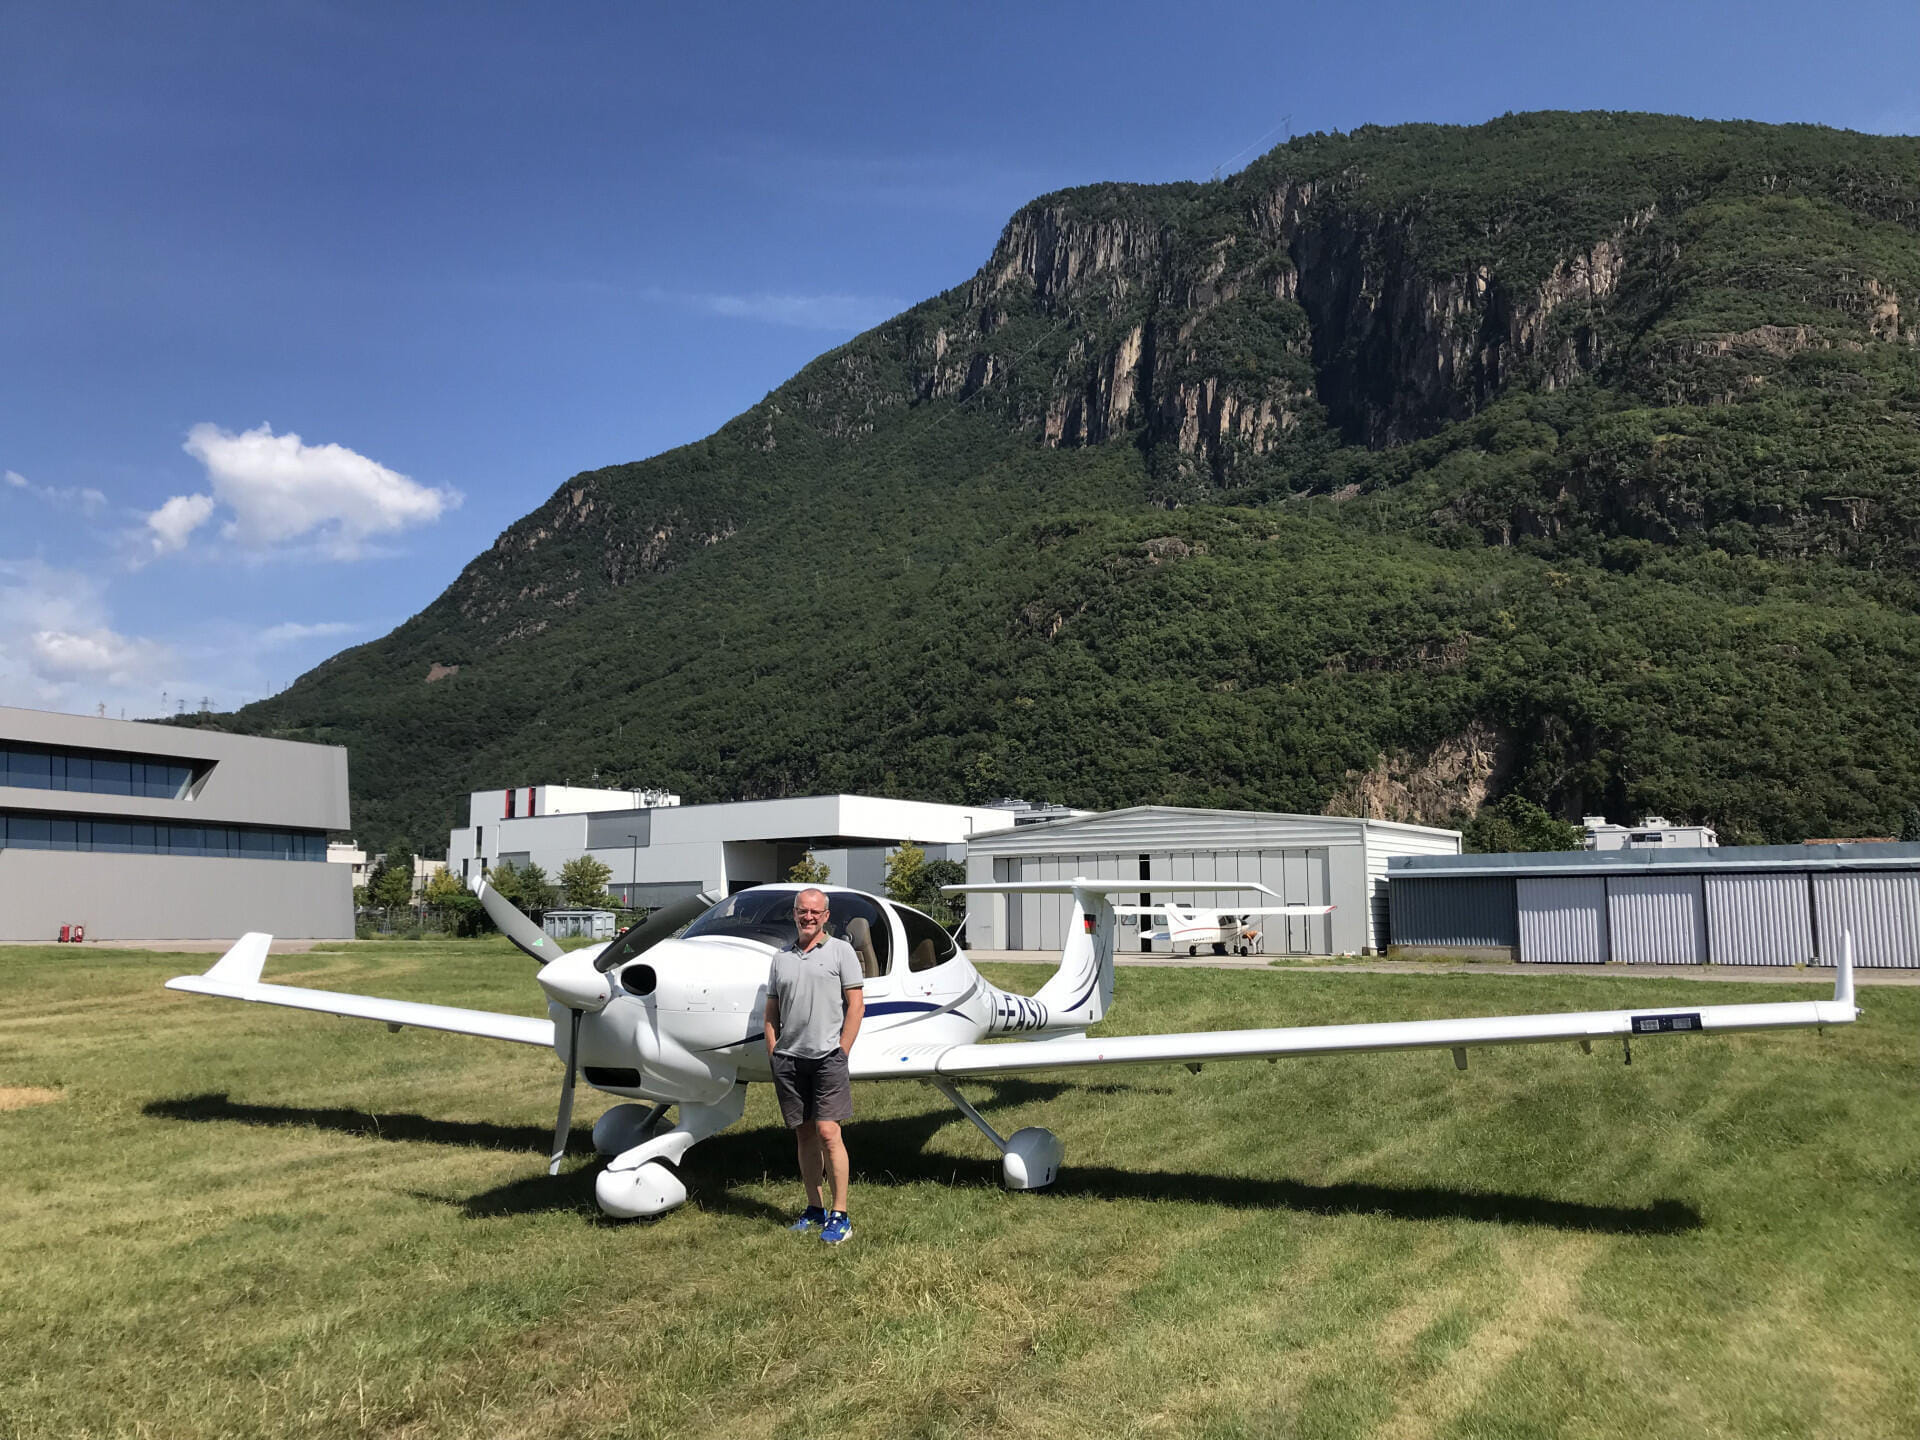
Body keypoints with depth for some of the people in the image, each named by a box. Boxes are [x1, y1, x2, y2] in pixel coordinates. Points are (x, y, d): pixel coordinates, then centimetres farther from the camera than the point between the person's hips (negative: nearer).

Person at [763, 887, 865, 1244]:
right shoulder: (781, 958, 14)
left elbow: (856, 1004, -2)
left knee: (828, 1132, -10)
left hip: (827, 1055, -4)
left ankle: (839, 1216, -4)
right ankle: (814, 1209, 19)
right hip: (789, 1057, 4)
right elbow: (771, 1012, 16)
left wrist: (840, 1053, -7)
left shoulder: (840, 950, 2)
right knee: (804, 1135, 9)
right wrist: (774, 1055, 5)